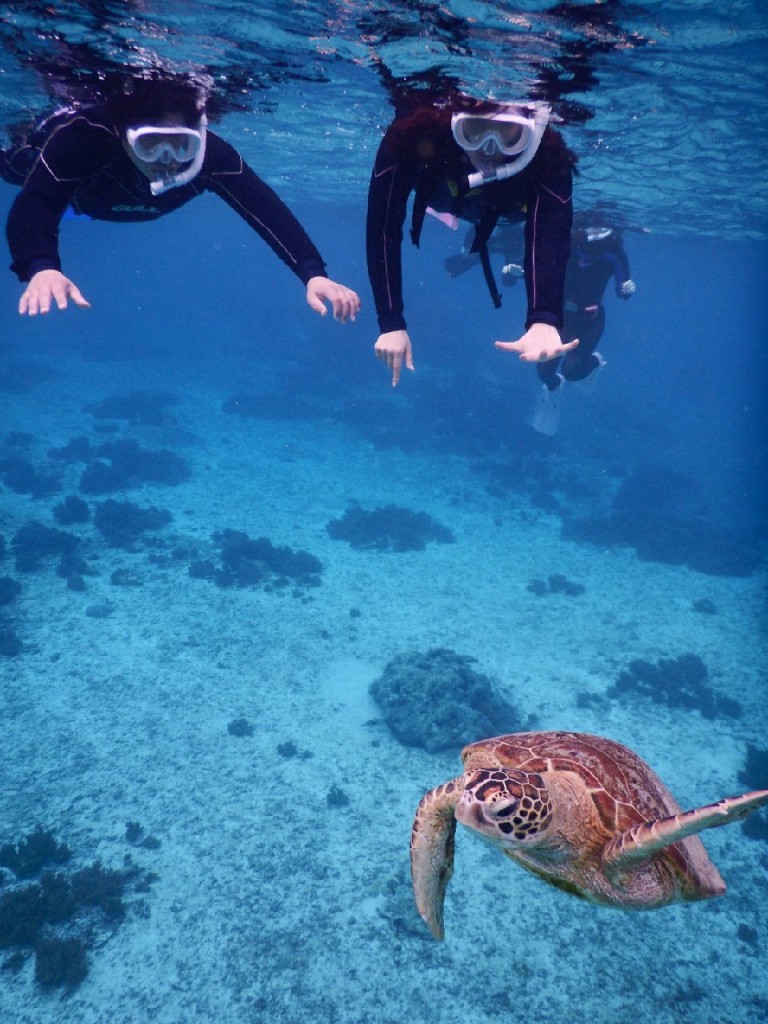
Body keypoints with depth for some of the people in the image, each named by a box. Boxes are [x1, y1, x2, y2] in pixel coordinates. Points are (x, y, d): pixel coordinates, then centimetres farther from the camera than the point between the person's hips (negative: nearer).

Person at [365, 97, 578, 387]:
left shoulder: (547, 156, -44)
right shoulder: (416, 133, -44)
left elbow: (550, 240, -55)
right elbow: (383, 228, -43)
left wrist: (544, 321, -73)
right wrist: (391, 323, -50)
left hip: (506, 207, -1)